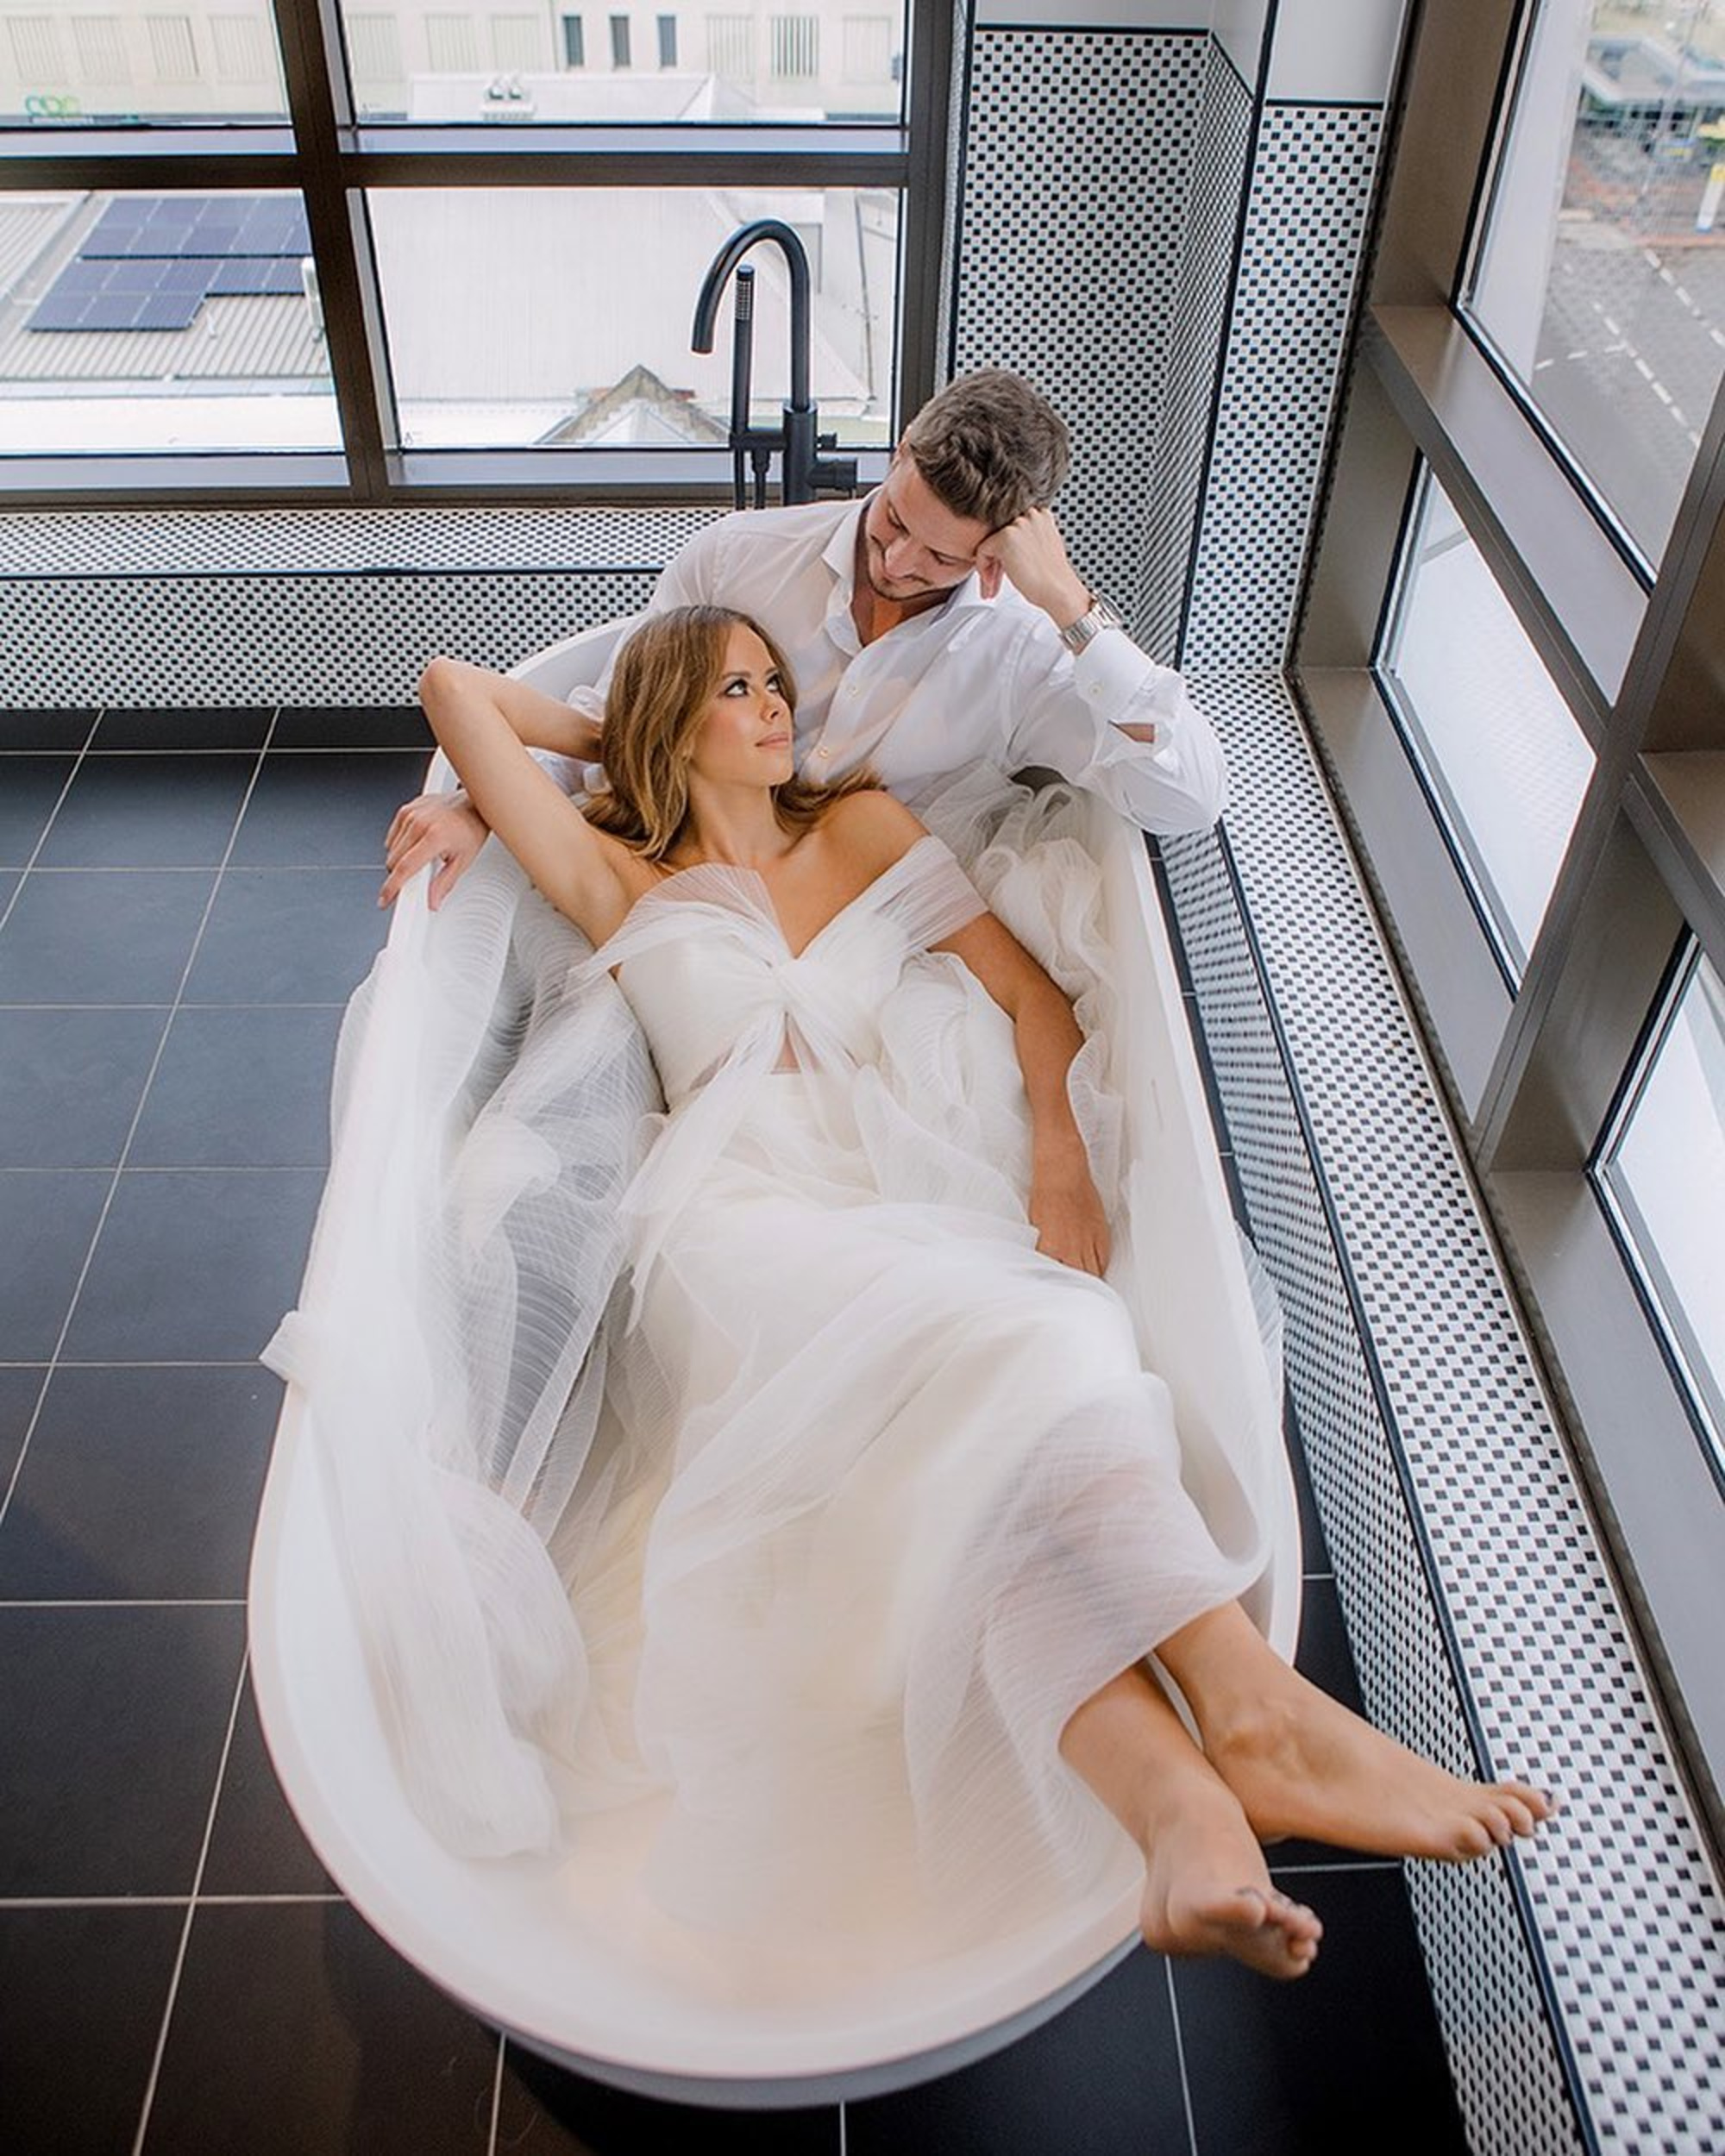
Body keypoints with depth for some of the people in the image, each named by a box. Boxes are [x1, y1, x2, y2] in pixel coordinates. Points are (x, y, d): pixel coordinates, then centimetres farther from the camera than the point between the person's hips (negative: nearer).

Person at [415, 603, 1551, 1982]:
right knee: (1004, 1344, -34)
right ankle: (1254, 1712, -45)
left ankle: (1179, 1805, -52)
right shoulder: (624, 883, 20)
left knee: (992, 1446, -31)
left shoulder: (861, 826, 27)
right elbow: (456, 690, 17)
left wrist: (1061, 1158, 1)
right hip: (744, 1213, -3)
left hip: (910, 1204, 3)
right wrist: (604, 732, 31)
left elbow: (1031, 991, 17)